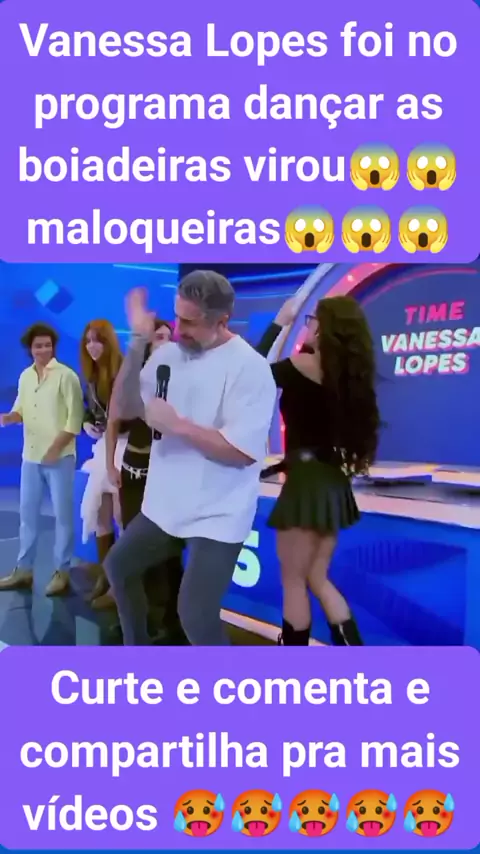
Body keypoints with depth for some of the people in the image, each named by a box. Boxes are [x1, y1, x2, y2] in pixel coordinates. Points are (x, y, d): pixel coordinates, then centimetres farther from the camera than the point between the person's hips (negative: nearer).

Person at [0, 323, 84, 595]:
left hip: (60, 457, -6)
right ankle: (24, 570, 23)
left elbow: (76, 418, -11)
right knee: (28, 513, 12)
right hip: (30, 456, 6)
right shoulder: (25, 376, 9)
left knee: (63, 514, 2)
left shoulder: (66, 376, -9)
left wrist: (56, 448, -15)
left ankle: (62, 572, 11)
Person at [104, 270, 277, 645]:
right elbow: (124, 409, -2)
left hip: (216, 516, -7)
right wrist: (138, 343, -12)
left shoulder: (250, 367, -18)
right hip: (164, 505, 8)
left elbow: (242, 452, -24)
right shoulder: (169, 353, 0)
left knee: (196, 616, -15)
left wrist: (174, 424, -23)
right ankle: (136, 647, 46)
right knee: (119, 566, 23)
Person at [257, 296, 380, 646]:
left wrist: (279, 323, 8)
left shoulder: (302, 365, -12)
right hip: (333, 482, 8)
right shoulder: (347, 373, 10)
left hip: (307, 481, -8)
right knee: (317, 578, 17)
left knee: (294, 581, 5)